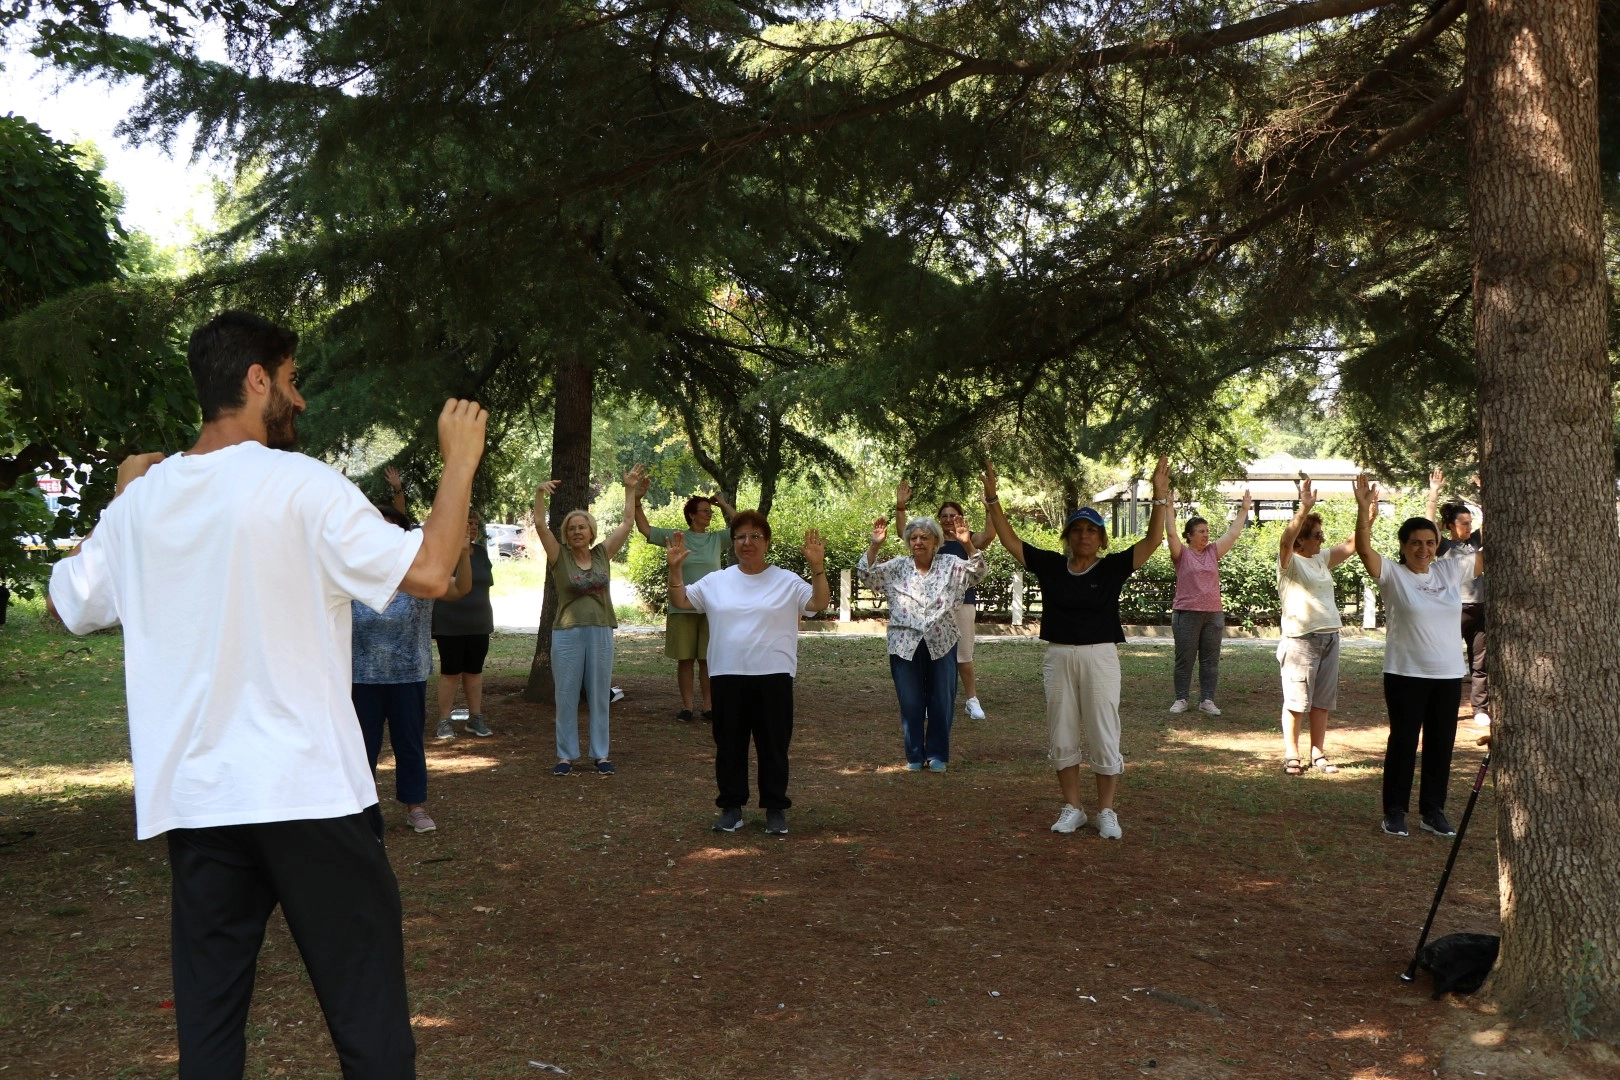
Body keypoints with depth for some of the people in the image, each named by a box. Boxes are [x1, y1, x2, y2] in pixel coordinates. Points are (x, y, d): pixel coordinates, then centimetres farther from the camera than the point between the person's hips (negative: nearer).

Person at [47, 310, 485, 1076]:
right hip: (309, 791, -6)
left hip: (191, 798, 6)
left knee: (207, 1015, 13)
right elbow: (427, 572, -19)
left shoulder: (143, 499, 5)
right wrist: (460, 461, -6)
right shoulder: (300, 484, -12)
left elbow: (69, 604, 18)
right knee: (366, 1011, 4)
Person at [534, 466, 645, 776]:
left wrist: (630, 489, 9)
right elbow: (540, 525, -11)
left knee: (599, 696, 7)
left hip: (601, 633, 2)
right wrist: (540, 494, -22)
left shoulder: (603, 555, 6)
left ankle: (601, 755, 15)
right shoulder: (559, 557, 0)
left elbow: (628, 522, 9)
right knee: (566, 698, 4)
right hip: (567, 634, -2)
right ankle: (566, 756, 13)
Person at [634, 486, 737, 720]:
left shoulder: (717, 539, 7)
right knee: (685, 660, 3)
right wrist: (637, 501, -10)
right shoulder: (675, 536, 3)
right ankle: (688, 706, 9)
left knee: (707, 660, 2)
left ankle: (709, 707, 7)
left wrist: (724, 504, 3)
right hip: (682, 609, -1)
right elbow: (644, 529, 0)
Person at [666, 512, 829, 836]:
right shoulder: (716, 581, 8)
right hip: (727, 676, 2)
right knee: (729, 745, 10)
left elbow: (819, 604, -8)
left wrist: (817, 568, -20)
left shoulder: (787, 581, 1)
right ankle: (731, 807, 21)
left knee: (773, 745, 5)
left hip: (773, 676, -2)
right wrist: (675, 569, -6)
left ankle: (775, 809, 15)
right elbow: (680, 601, 8)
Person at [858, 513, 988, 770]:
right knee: (910, 703, 6)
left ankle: (937, 754, 19)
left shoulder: (950, 565, 4)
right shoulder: (897, 568, 5)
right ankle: (914, 755, 18)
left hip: (941, 645, 0)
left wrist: (968, 545, -24)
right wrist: (875, 546, -18)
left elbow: (977, 573, -8)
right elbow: (867, 574, -4)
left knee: (942, 703, 5)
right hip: (905, 646, 0)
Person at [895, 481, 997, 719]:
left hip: (963, 601, -1)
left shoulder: (970, 540, 2)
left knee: (964, 655, 3)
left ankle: (972, 700, 14)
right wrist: (900, 507, -21)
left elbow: (989, 536, -18)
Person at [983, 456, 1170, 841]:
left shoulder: (1112, 568, -2)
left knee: (1103, 737, 2)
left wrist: (1160, 496, -23)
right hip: (1058, 657, 3)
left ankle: (1106, 812, 14)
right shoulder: (1051, 565, 3)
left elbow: (1153, 540, -11)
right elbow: (1010, 540, 2)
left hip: (1100, 657, -3)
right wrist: (992, 498, -8)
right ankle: (1072, 808, 22)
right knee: (1062, 737, 9)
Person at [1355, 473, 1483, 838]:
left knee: (1441, 744, 9)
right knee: (1403, 742, 2)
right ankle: (1395, 811, 12)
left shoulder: (1451, 571, 7)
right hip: (1405, 674, -4)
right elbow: (1364, 549, -21)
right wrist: (1365, 511, -35)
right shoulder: (1392, 575, -6)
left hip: (1448, 674, 4)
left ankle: (1433, 811, 21)